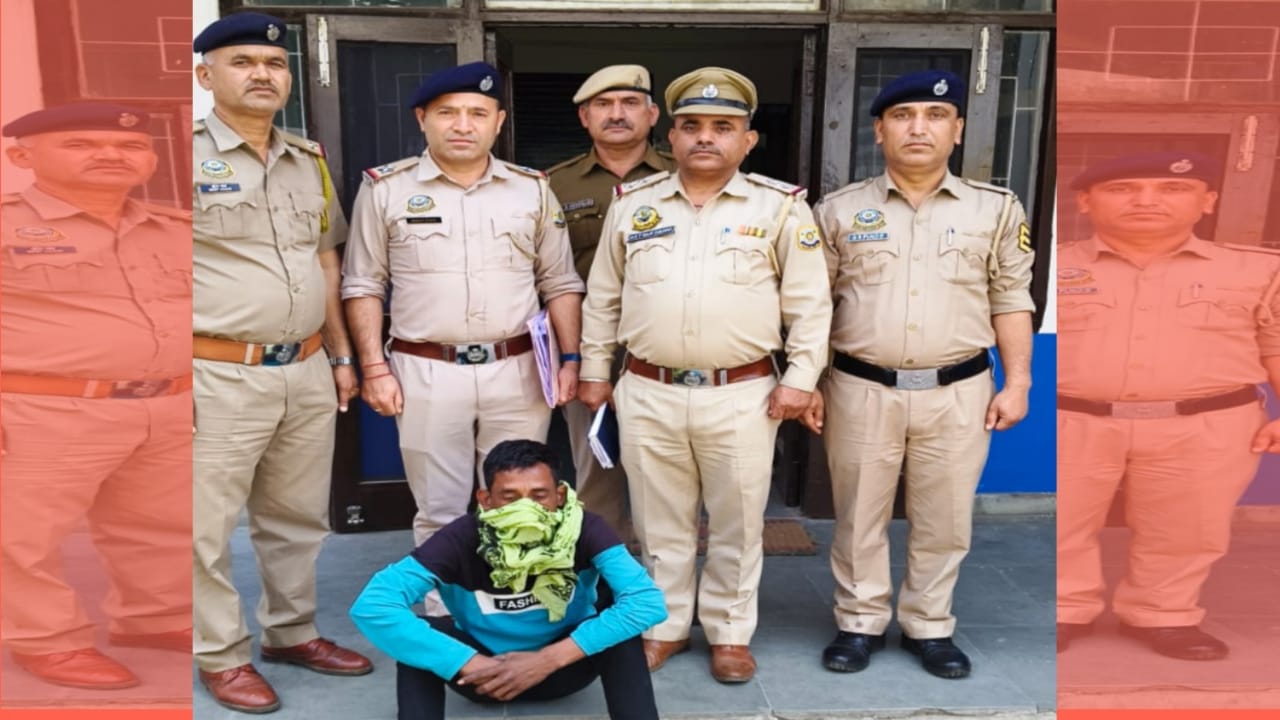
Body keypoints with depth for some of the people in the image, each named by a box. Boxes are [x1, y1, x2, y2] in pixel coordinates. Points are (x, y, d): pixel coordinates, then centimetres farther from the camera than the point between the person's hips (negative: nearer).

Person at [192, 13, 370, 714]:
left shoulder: (309, 161, 12)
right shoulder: (190, 155, -6)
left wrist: (340, 354, 16)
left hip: (307, 372, 5)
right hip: (220, 377, -5)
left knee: (297, 519, 16)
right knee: (206, 528, 6)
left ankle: (293, 632, 33)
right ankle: (222, 656, 24)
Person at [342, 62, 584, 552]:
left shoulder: (533, 189, 6)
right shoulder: (385, 188, 1)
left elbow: (561, 284, 9)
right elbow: (363, 286, 4)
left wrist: (570, 359, 0)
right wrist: (375, 369, -4)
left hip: (518, 371, 2)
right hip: (426, 373, -1)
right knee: (439, 514, 8)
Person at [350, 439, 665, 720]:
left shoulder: (585, 530, -25)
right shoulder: (461, 539, -26)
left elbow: (647, 601, -35)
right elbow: (371, 606, -35)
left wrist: (549, 660, -37)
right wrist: (473, 666, -37)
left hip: (563, 665, 0)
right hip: (486, 669, 1)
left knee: (622, 629, -31)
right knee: (417, 635, -28)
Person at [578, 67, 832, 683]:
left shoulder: (781, 206, 1)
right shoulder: (631, 203, 7)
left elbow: (809, 301, 1)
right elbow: (602, 296, 13)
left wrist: (800, 376, -5)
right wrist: (594, 370, 11)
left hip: (742, 396, -1)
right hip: (648, 394, 2)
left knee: (736, 523, 10)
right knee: (660, 522, 13)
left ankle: (730, 632, 29)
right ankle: (663, 626, 31)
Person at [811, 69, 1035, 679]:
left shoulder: (996, 209, 5)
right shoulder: (840, 210, 3)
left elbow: (1011, 301, 7)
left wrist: (1016, 382, 2)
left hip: (958, 392, 1)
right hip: (861, 390, 0)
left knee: (944, 521, 10)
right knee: (859, 517, 10)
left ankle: (929, 626, 29)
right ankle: (859, 624, 27)